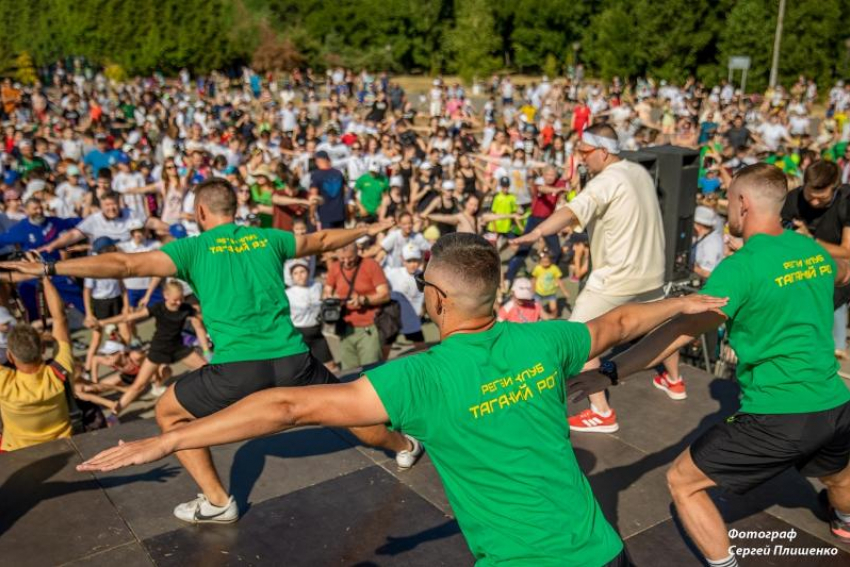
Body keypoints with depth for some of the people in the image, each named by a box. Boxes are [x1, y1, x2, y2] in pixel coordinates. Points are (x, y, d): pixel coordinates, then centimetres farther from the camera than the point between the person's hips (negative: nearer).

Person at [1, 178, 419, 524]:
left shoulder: (193, 248, 5)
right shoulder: (268, 238, 15)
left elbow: (125, 264, -4)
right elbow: (322, 240, 30)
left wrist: (48, 268, 2)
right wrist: (367, 230, 48)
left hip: (238, 370, -3)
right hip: (292, 361, 4)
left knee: (168, 411, 21)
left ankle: (217, 502, 20)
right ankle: (404, 447, 51)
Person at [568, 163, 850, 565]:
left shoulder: (742, 266, -17)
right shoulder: (814, 250, 5)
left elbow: (680, 332, -24)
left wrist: (610, 373, -25)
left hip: (778, 415, -8)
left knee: (682, 482, 6)